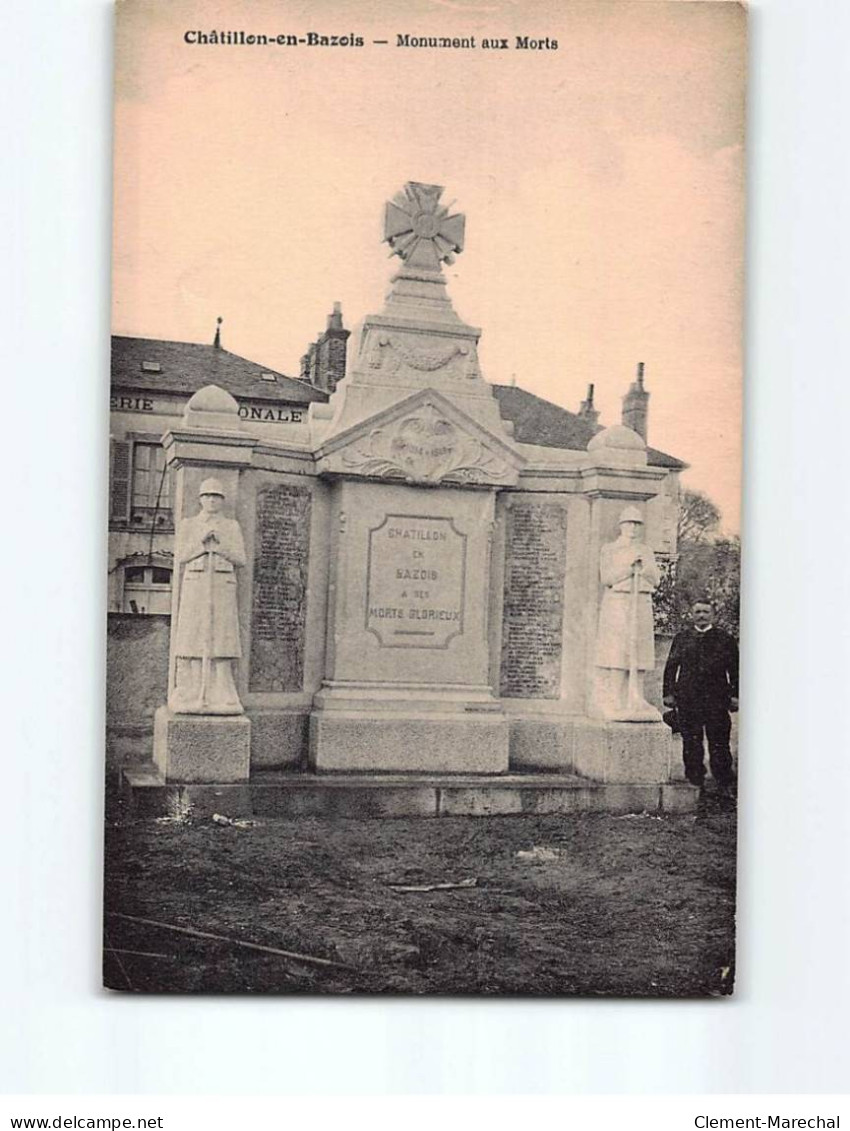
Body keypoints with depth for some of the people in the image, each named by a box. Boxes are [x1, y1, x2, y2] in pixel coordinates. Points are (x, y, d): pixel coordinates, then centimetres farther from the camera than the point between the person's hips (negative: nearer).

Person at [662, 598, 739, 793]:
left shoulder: (725, 640, 7)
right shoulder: (681, 638, 11)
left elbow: (735, 670, 7)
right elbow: (671, 667, 11)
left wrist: (734, 695, -1)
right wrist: (668, 692, 4)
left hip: (717, 701, -2)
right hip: (687, 701, 2)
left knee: (719, 744, -2)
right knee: (691, 744, 6)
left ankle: (724, 785, 5)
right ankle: (695, 781, 16)